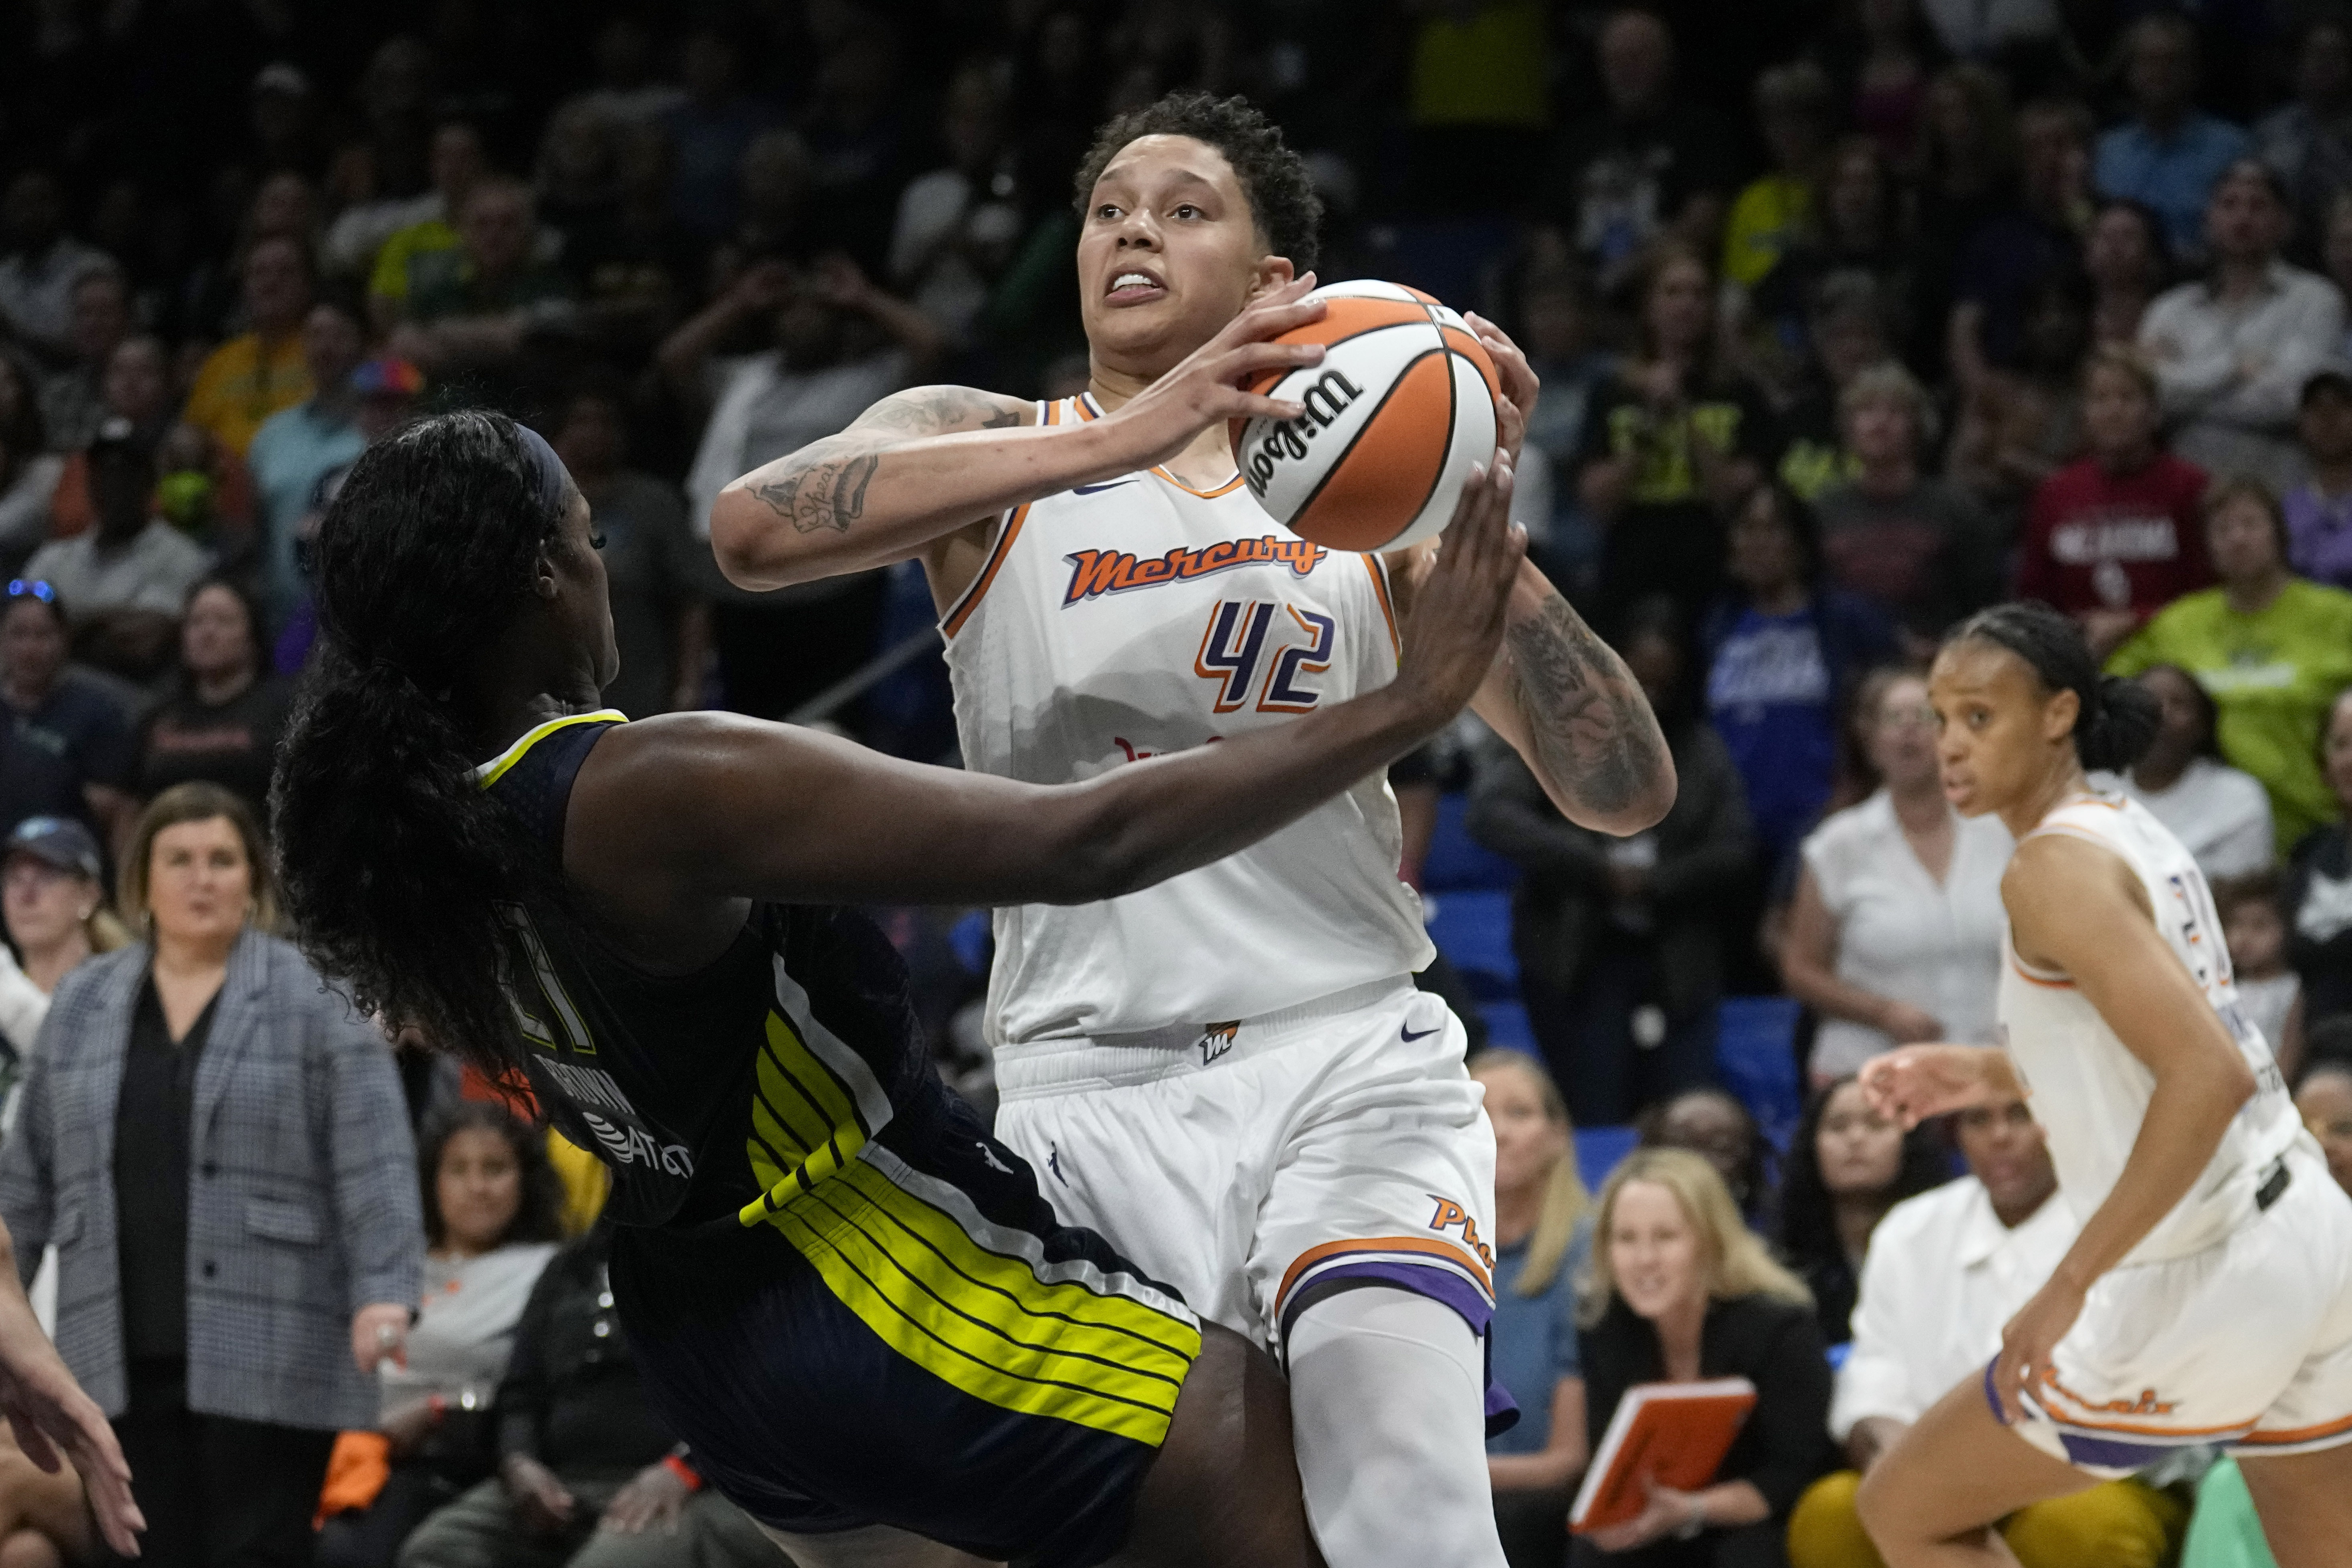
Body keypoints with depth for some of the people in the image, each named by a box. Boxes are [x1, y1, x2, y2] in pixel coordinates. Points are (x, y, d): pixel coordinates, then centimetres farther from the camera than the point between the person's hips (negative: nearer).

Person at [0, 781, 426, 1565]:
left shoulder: (319, 1000, -1)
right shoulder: (83, 1004, 12)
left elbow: (375, 1164, -9)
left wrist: (384, 1293, -20)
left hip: (267, 1354, -4)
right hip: (126, 1356, 4)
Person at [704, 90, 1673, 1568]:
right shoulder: (988, 450, 8)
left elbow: (1626, 792, 5)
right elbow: (754, 527, -17)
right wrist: (1116, 439, -24)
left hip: (1349, 1056, 0)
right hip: (1093, 1083, 0)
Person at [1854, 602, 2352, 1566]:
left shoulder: (2054, 866, -15)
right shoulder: (2130, 829, 13)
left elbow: (2208, 1079, -26)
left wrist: (2070, 1287, -24)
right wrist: (1995, 1073, 21)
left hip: (2199, 1286, -9)